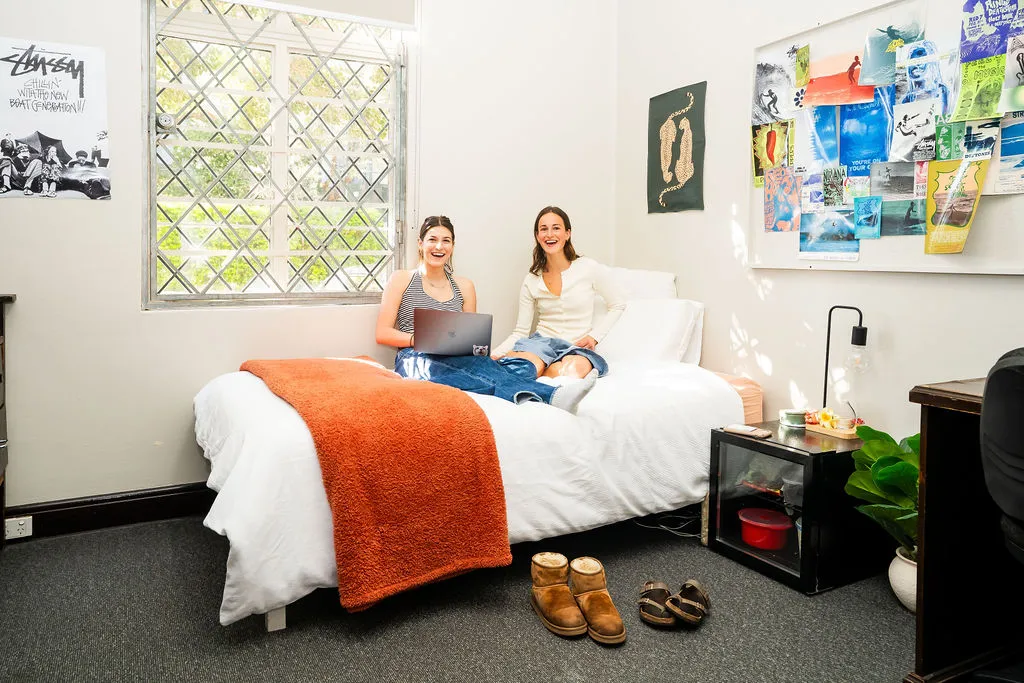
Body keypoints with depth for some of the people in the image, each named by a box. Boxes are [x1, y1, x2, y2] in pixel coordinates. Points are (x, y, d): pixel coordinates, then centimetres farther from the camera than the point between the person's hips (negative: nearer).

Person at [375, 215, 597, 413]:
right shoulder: (401, 280, 13)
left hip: (458, 360, 4)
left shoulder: (464, 287, 22)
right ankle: (551, 395, -61)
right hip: (417, 360, -3)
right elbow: (383, 333, 6)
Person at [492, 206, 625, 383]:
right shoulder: (531, 281, 7)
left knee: (573, 368, -40)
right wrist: (494, 355, -11)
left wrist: (594, 336, -1)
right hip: (541, 341, 0)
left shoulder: (589, 269, 1)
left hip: (577, 347, 0)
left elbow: (618, 305, 12)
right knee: (530, 366, -39)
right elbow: (520, 332, 7)